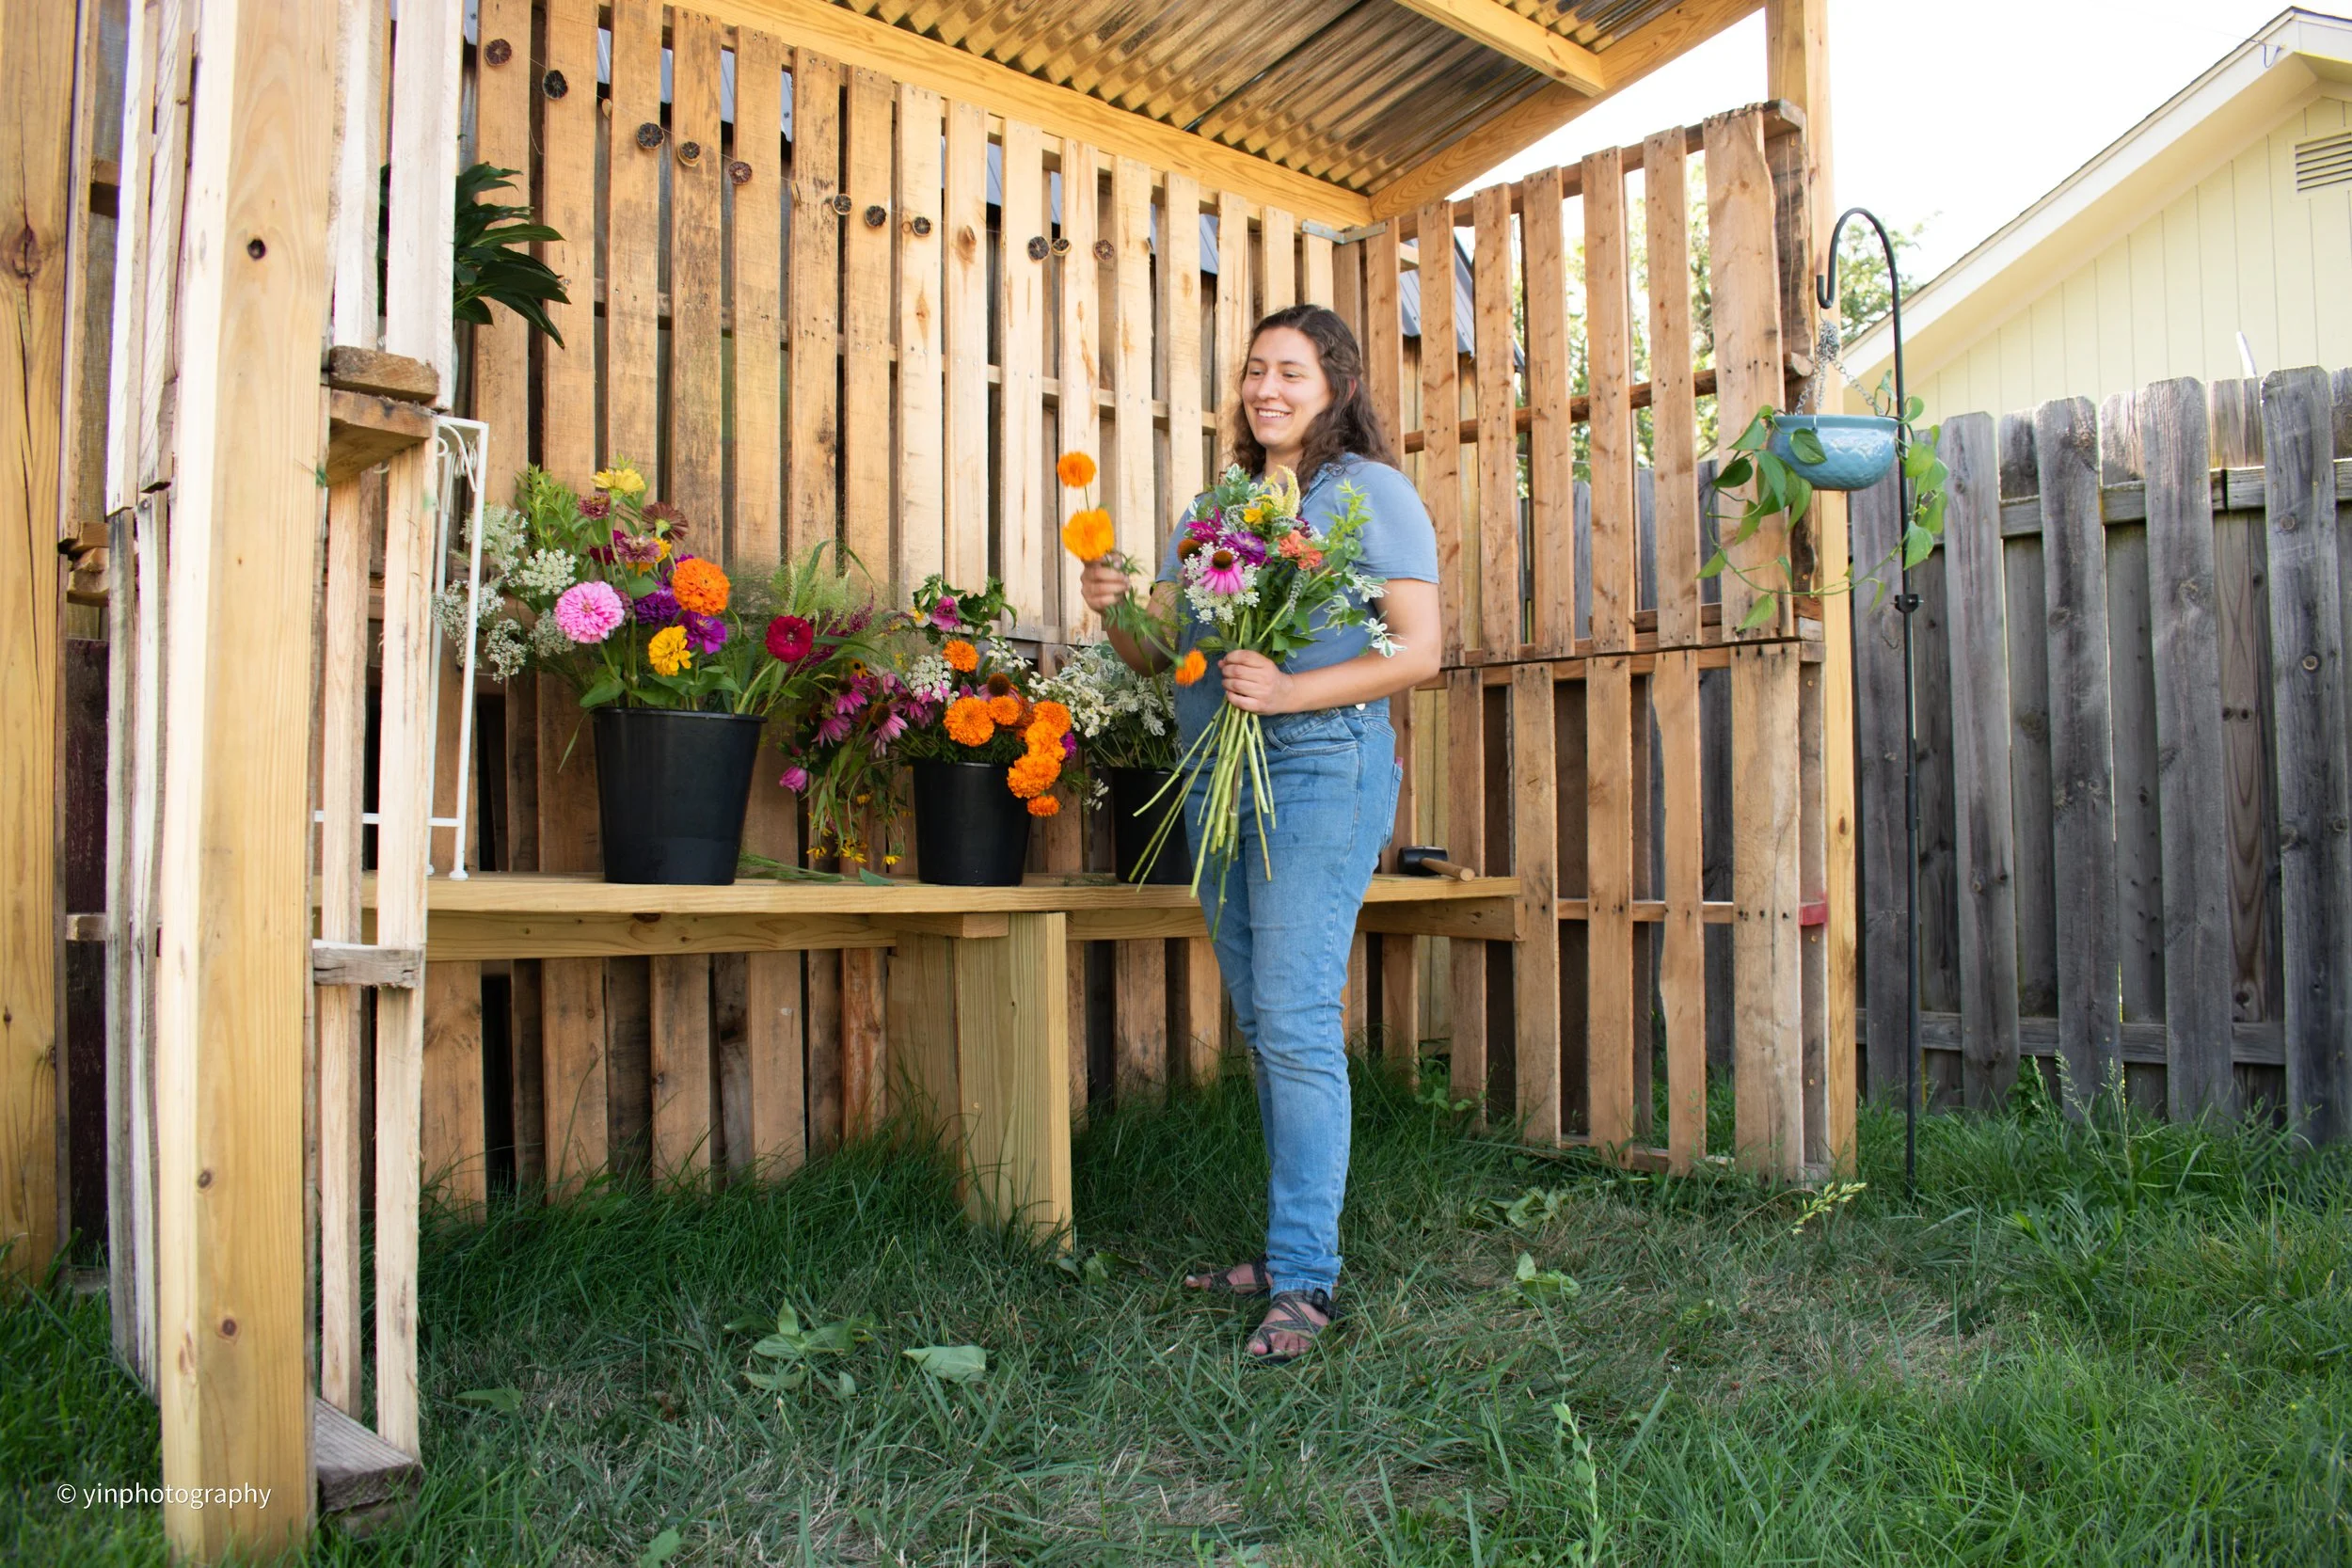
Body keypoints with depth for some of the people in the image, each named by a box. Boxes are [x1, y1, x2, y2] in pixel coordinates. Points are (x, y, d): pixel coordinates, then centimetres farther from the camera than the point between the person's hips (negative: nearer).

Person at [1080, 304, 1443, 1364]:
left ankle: (1304, 1279, -4)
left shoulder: (1369, 491, 1)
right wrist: (1117, 612, -5)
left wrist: (1290, 690, -19)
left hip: (1321, 765, -7)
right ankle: (1297, 1245, 20)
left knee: (1295, 1021, -12)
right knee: (1264, 1026, 10)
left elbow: (1418, 650, -8)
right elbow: (1159, 651, 18)